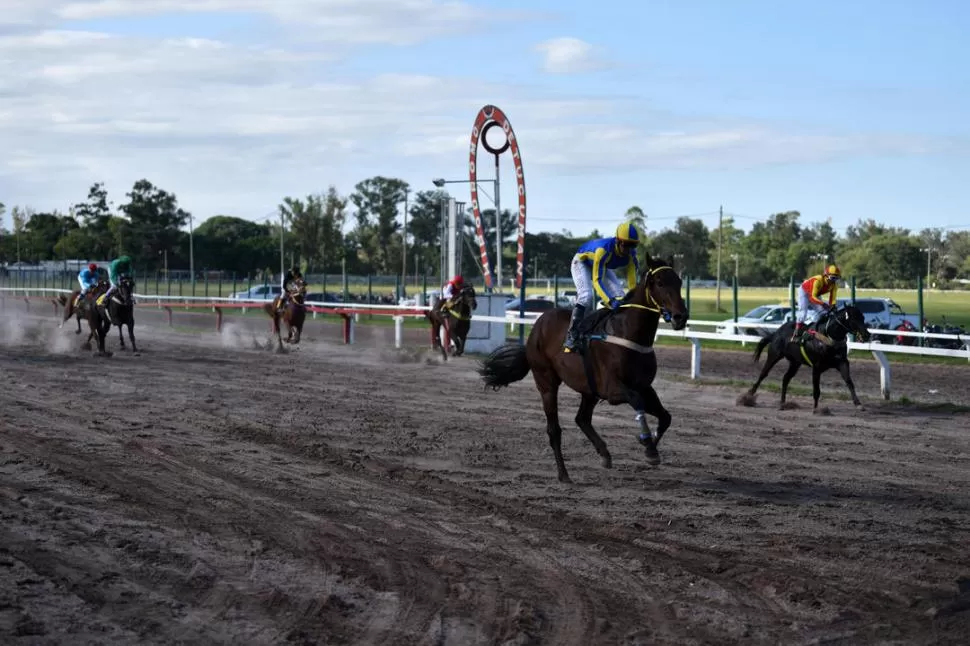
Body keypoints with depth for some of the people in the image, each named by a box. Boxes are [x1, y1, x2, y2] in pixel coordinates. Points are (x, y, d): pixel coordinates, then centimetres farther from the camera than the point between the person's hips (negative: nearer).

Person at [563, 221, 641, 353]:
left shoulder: (631, 254, -25)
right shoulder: (604, 249, -43)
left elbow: (632, 283, -20)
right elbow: (597, 280, -47)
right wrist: (610, 301, -58)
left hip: (604, 266, 7)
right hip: (582, 263, -7)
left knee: (621, 297, -8)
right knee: (586, 296, -28)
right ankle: (571, 338, -26)